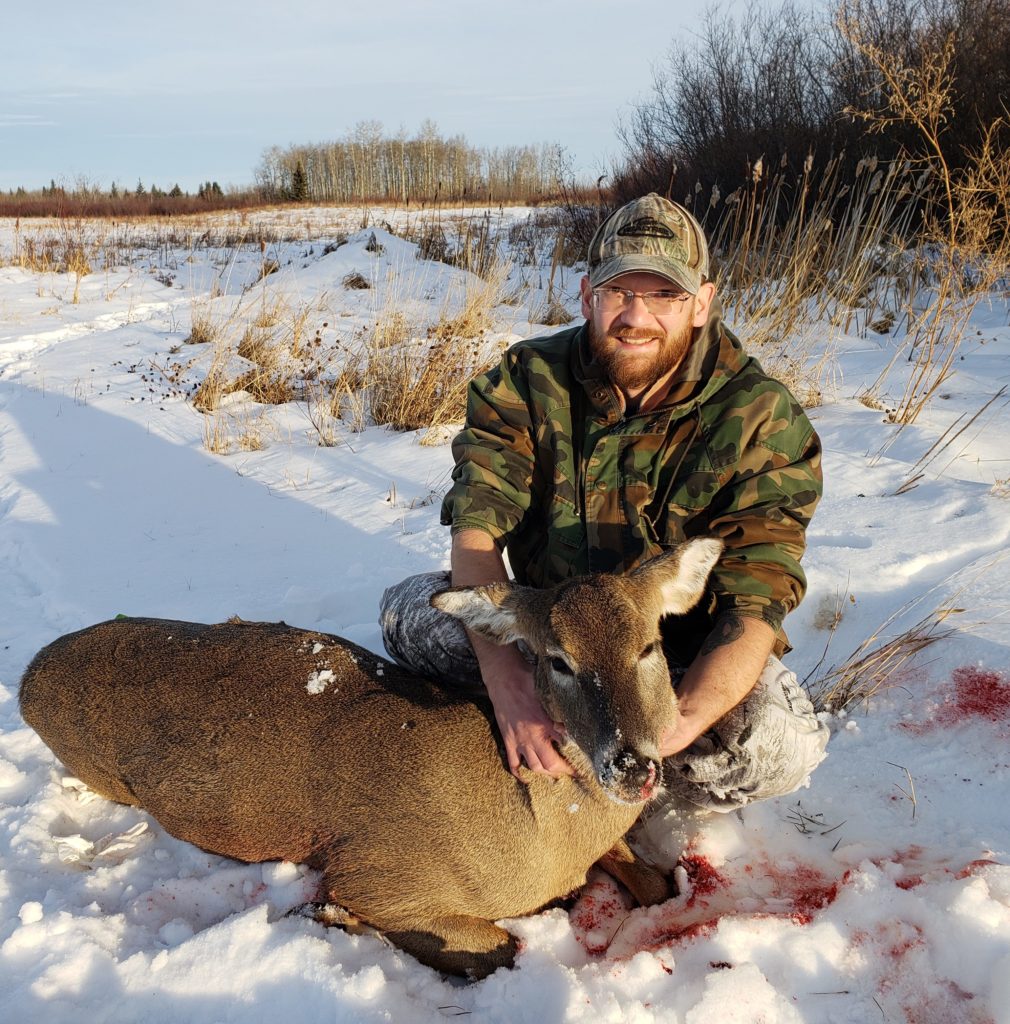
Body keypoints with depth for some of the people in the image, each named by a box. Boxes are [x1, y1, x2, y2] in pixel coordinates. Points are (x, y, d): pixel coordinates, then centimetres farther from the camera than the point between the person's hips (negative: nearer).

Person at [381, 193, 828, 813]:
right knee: (410, 607, -21)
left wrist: (677, 725, -42)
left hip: (690, 656, -1)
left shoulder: (762, 420, -17)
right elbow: (478, 523, -21)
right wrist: (503, 672, -39)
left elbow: (755, 602, -24)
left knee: (781, 745, -30)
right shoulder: (529, 379, -11)